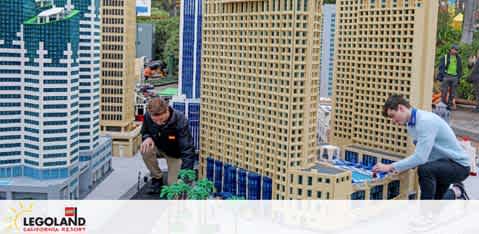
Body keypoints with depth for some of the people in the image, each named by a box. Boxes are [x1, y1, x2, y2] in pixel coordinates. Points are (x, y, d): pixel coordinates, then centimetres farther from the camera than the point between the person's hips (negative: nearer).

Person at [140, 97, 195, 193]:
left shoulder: (180, 120, -34)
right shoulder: (147, 116, -23)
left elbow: (187, 149, -36)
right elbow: (144, 132, -1)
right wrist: (147, 137, -27)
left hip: (175, 153, -3)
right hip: (159, 148, 3)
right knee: (145, 150, -31)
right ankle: (157, 178, -6)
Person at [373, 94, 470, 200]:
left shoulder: (426, 121, -28)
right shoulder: (411, 124, 2)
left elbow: (420, 157, -34)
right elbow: (421, 155, 12)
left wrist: (390, 167, -30)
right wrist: (398, 167, -3)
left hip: (459, 165, -9)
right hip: (442, 163, 9)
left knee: (424, 169, -37)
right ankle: (456, 192, 32)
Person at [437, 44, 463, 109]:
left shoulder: (458, 58, 13)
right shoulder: (445, 57, 3)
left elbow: (460, 69, 18)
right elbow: (441, 67, 0)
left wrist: (459, 77, 10)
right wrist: (440, 76, -8)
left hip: (454, 77, 3)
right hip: (446, 76, -3)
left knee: (452, 94, 4)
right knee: (444, 92, -4)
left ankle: (449, 105, 11)